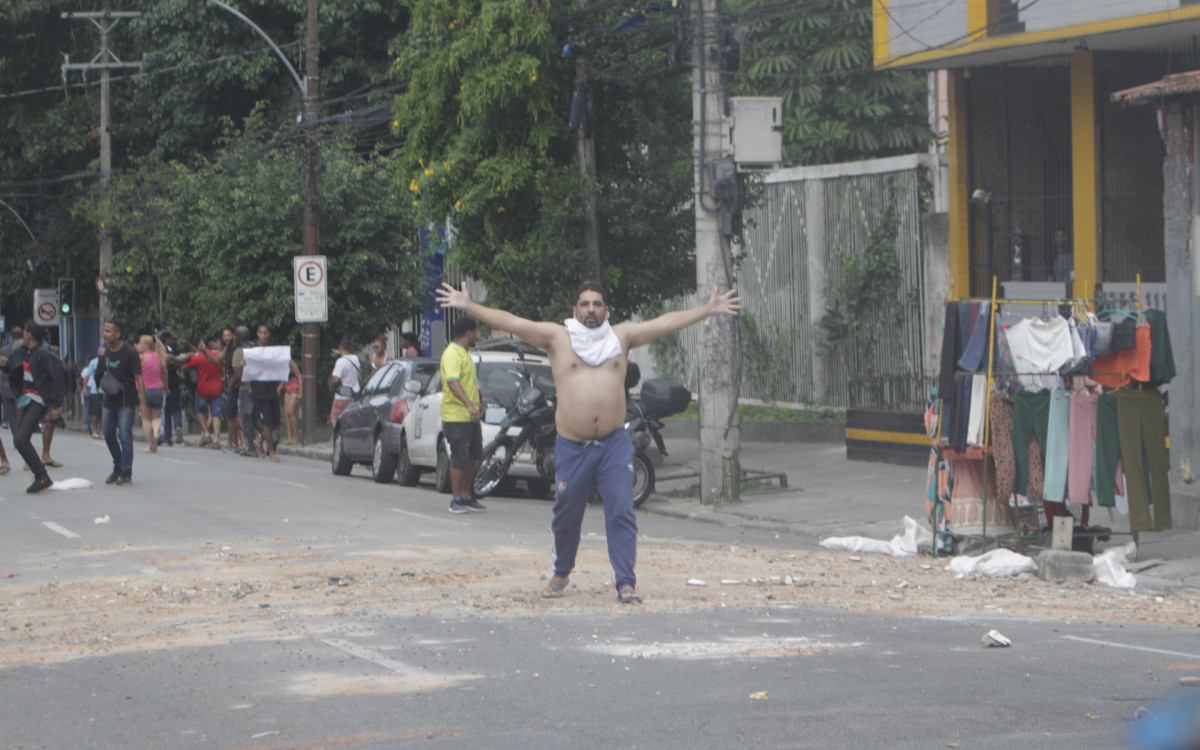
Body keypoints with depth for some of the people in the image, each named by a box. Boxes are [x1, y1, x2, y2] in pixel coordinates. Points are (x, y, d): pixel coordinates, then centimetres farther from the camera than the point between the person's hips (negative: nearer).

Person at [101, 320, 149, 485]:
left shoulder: (129, 353, -13)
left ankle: (126, 473, -2)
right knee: (109, 435, 10)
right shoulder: (106, 350, 6)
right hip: (109, 400, 7)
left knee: (125, 436, -9)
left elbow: (138, 377, -13)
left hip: (126, 400, -6)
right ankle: (118, 467, 28)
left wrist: (142, 403, -17)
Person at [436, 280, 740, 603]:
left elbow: (666, 322, 12)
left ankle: (626, 583, -7)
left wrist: (708, 310, 11)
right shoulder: (557, 337, 4)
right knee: (566, 516, 10)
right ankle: (560, 574, 32)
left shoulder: (622, 336, 10)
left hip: (615, 444, 1)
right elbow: (510, 322, 0)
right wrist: (467, 306, -5)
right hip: (572, 446, 0)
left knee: (621, 513, -8)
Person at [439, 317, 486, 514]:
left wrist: (478, 403, 37)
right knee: (459, 459, -6)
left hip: (471, 416, 9)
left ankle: (466, 496, 19)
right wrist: (469, 404, -40)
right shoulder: (451, 354, -15)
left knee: (472, 457, 11)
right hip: (456, 415, -9)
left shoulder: (465, 353, 17)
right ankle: (457, 500, 0)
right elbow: (453, 382, -29)